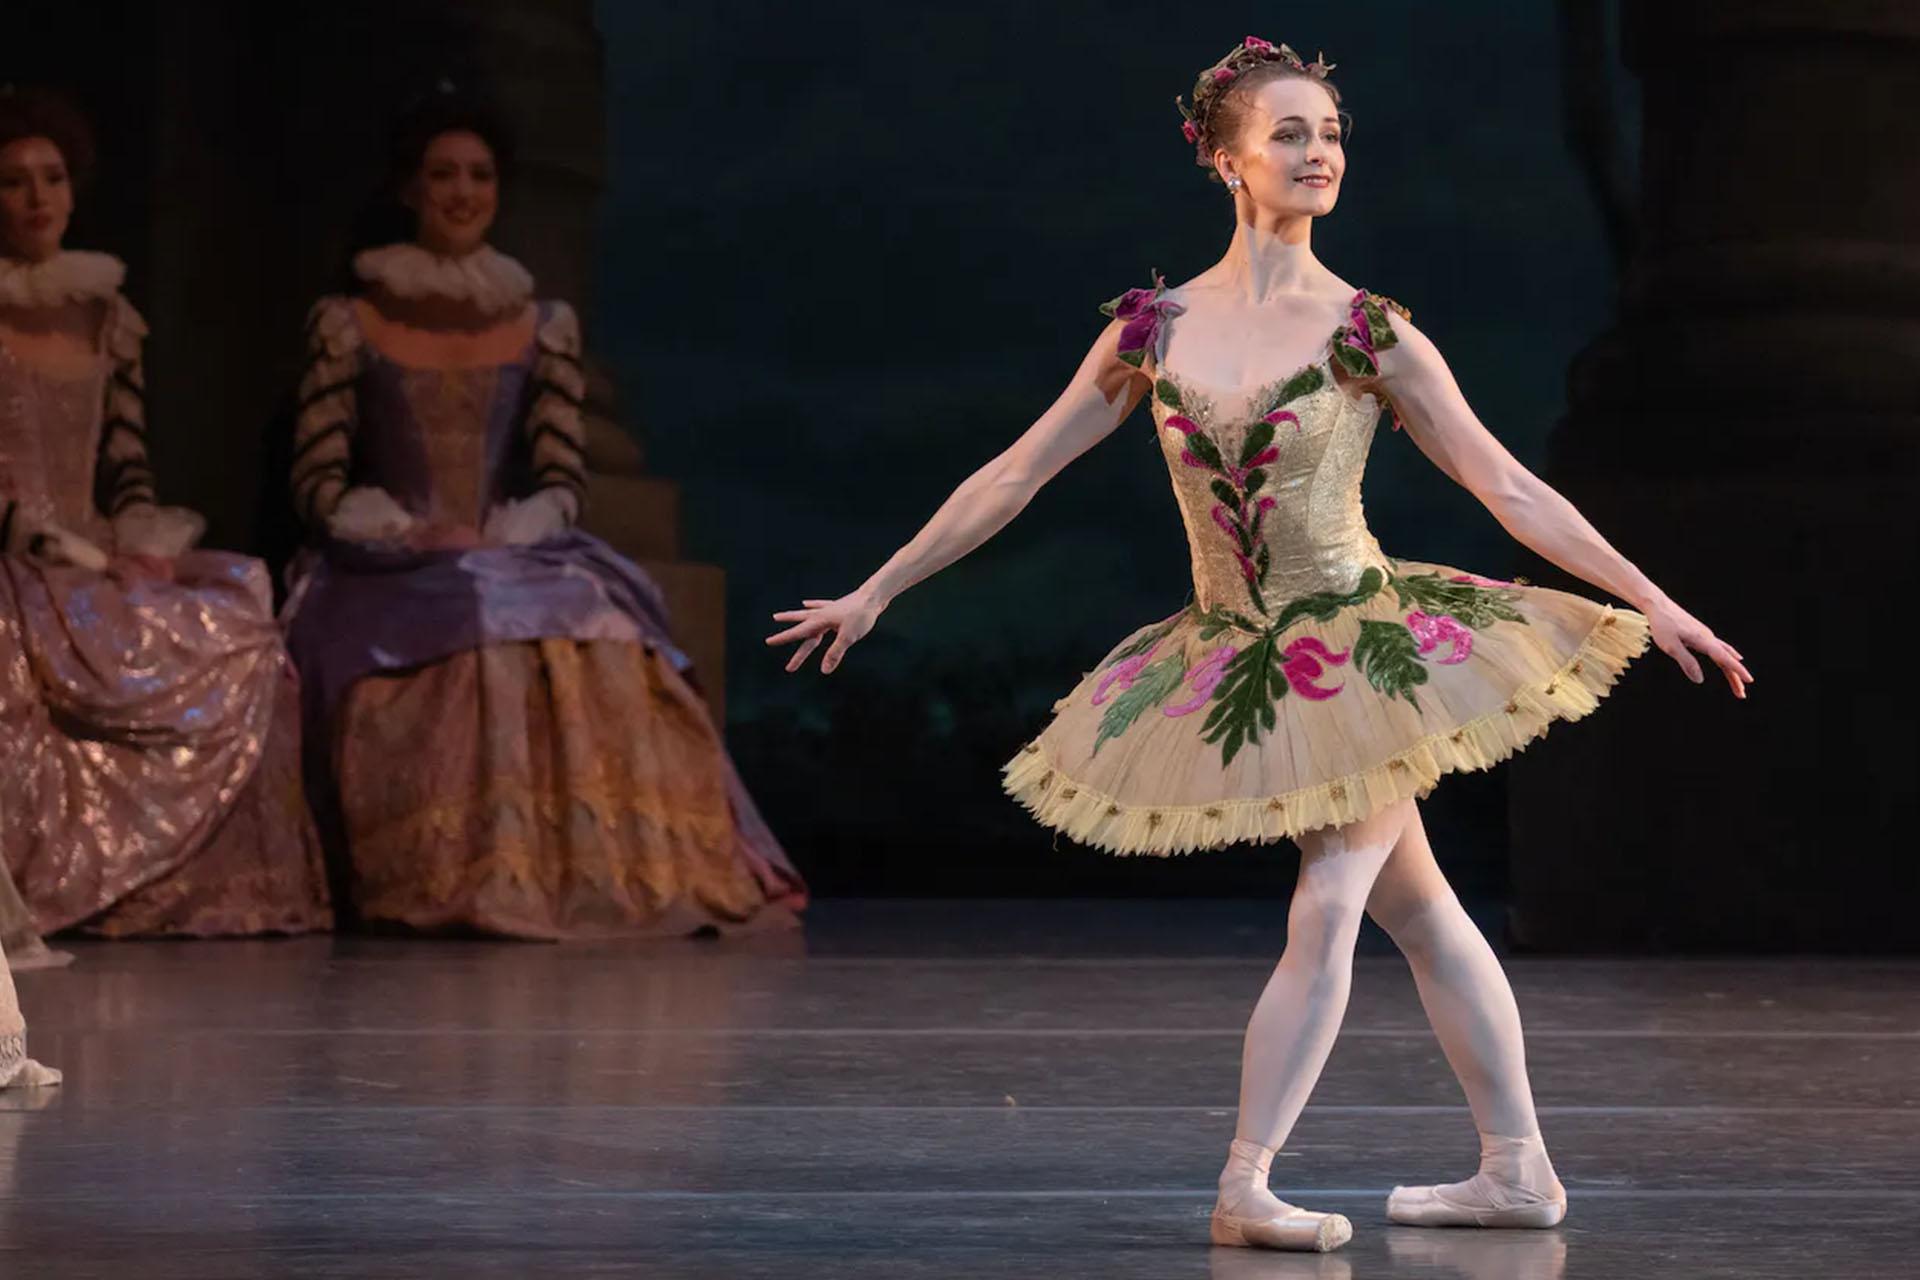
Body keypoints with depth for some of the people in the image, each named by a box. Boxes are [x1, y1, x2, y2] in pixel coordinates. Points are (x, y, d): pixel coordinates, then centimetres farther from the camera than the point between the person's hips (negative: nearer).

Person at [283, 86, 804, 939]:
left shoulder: (544, 328, 15)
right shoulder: (348, 325, 8)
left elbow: (562, 482, 7)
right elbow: (319, 483, 1)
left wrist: (497, 539, -13)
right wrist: (414, 535, -15)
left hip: (520, 565, 2)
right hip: (390, 580, -2)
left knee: (597, 644, -29)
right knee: (480, 647, -34)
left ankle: (609, 872, -28)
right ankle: (461, 884, -33)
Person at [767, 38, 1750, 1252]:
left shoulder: (1369, 334, -6)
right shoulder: (1153, 329, 0)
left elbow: (1508, 486, -4)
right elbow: (1015, 475, 6)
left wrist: (1653, 602, -8)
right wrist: (874, 593, 8)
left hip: (1364, 647, -3)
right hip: (1241, 668, 3)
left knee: (1327, 908, -11)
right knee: (1415, 907, 9)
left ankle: (1245, 1186, -8)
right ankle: (1516, 1169, 16)